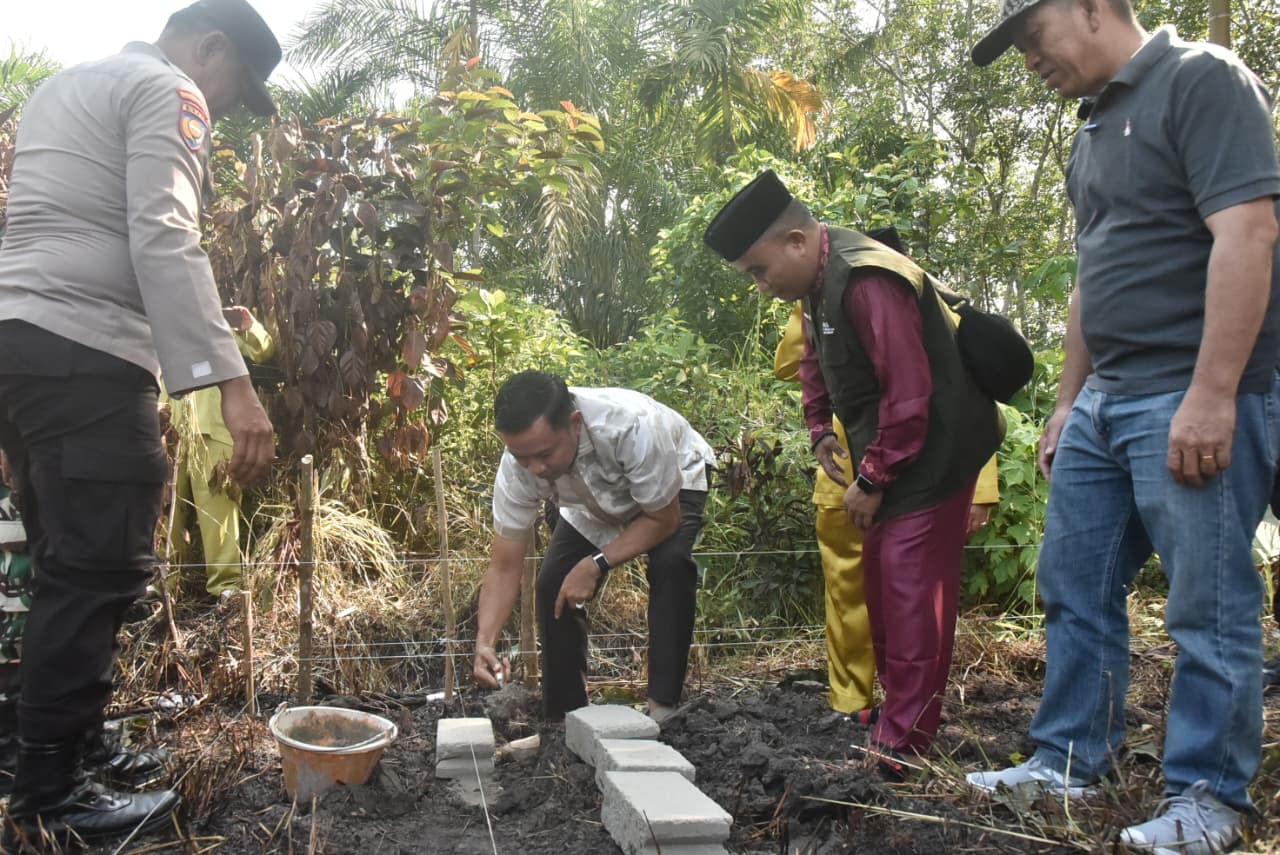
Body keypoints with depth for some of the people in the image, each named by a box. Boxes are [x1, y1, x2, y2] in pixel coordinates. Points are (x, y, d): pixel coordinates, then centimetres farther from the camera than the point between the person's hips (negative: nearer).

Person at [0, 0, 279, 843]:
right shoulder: (166, 92, -3)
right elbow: (164, 244, -18)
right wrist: (232, 382, -26)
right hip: (83, 352, -10)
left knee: (70, 567, 16)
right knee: (102, 570, -5)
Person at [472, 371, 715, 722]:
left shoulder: (632, 426, -45)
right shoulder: (518, 466, -31)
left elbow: (664, 519, -28)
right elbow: (504, 568, -23)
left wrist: (595, 565, -35)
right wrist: (485, 641, -38)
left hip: (676, 480, -3)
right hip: (595, 503, 4)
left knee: (671, 562, -30)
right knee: (553, 583, -13)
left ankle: (663, 709, -17)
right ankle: (563, 717, 6)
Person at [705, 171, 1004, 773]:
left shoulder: (867, 282, -25)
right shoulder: (822, 279, 7)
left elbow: (908, 395, -26)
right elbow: (816, 358, 24)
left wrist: (872, 481, -18)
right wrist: (821, 430, 11)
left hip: (931, 454, -10)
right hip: (889, 455, 10)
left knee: (910, 593, -9)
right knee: (880, 583, 14)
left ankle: (901, 747, -4)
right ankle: (895, 707, 26)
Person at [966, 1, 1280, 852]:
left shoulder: (1202, 80, -7)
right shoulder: (1097, 125, 19)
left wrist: (1211, 394, -23)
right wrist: (1068, 398, 20)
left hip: (1196, 399, -9)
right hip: (1105, 400, 9)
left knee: (1208, 605, 0)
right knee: (1076, 588, 12)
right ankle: (1072, 759, 25)